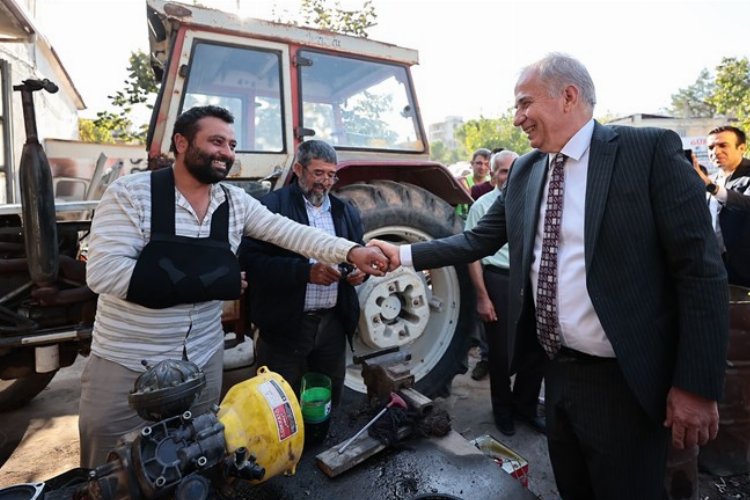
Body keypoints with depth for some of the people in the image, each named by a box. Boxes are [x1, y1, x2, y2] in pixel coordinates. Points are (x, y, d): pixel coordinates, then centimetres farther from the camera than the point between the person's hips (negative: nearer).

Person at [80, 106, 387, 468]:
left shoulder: (236, 202, -1)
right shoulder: (129, 193, -14)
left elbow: (290, 233, -4)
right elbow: (103, 272, -22)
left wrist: (349, 252, -19)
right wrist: (207, 283, -22)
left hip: (203, 361, 4)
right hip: (125, 364, -3)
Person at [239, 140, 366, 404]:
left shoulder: (346, 211, 11)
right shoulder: (271, 206, -8)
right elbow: (251, 260, -16)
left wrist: (360, 270, -4)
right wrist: (306, 271, -24)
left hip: (333, 323, 5)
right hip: (285, 325, -5)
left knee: (330, 399, 20)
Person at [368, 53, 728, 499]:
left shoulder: (651, 149, -10)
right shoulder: (524, 171, 6)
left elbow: (701, 270, -12)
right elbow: (479, 240, 8)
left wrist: (697, 385, -13)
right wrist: (403, 254, 1)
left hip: (623, 381, -5)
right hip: (558, 372, 6)